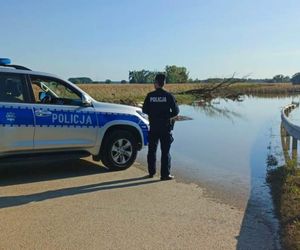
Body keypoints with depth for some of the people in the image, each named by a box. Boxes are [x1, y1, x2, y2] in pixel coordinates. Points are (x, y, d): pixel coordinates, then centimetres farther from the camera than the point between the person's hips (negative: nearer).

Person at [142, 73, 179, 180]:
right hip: (165, 127, -2)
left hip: (153, 127, 2)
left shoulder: (150, 96, -4)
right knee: (165, 151, 3)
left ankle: (152, 172, 24)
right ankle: (165, 174, 4)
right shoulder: (168, 96, -8)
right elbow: (176, 111, -7)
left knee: (152, 149, 15)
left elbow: (144, 110, 3)